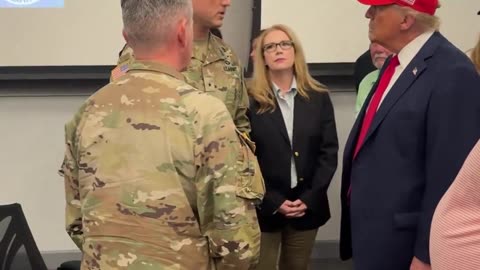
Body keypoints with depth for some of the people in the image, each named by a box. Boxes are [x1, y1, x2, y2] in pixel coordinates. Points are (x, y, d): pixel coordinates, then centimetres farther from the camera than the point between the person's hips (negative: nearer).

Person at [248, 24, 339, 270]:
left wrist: (309, 198, -8)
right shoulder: (250, 100, -5)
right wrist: (273, 201, -13)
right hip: (264, 207, -3)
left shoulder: (318, 98, 5)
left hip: (307, 206, 3)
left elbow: (329, 151, 2)